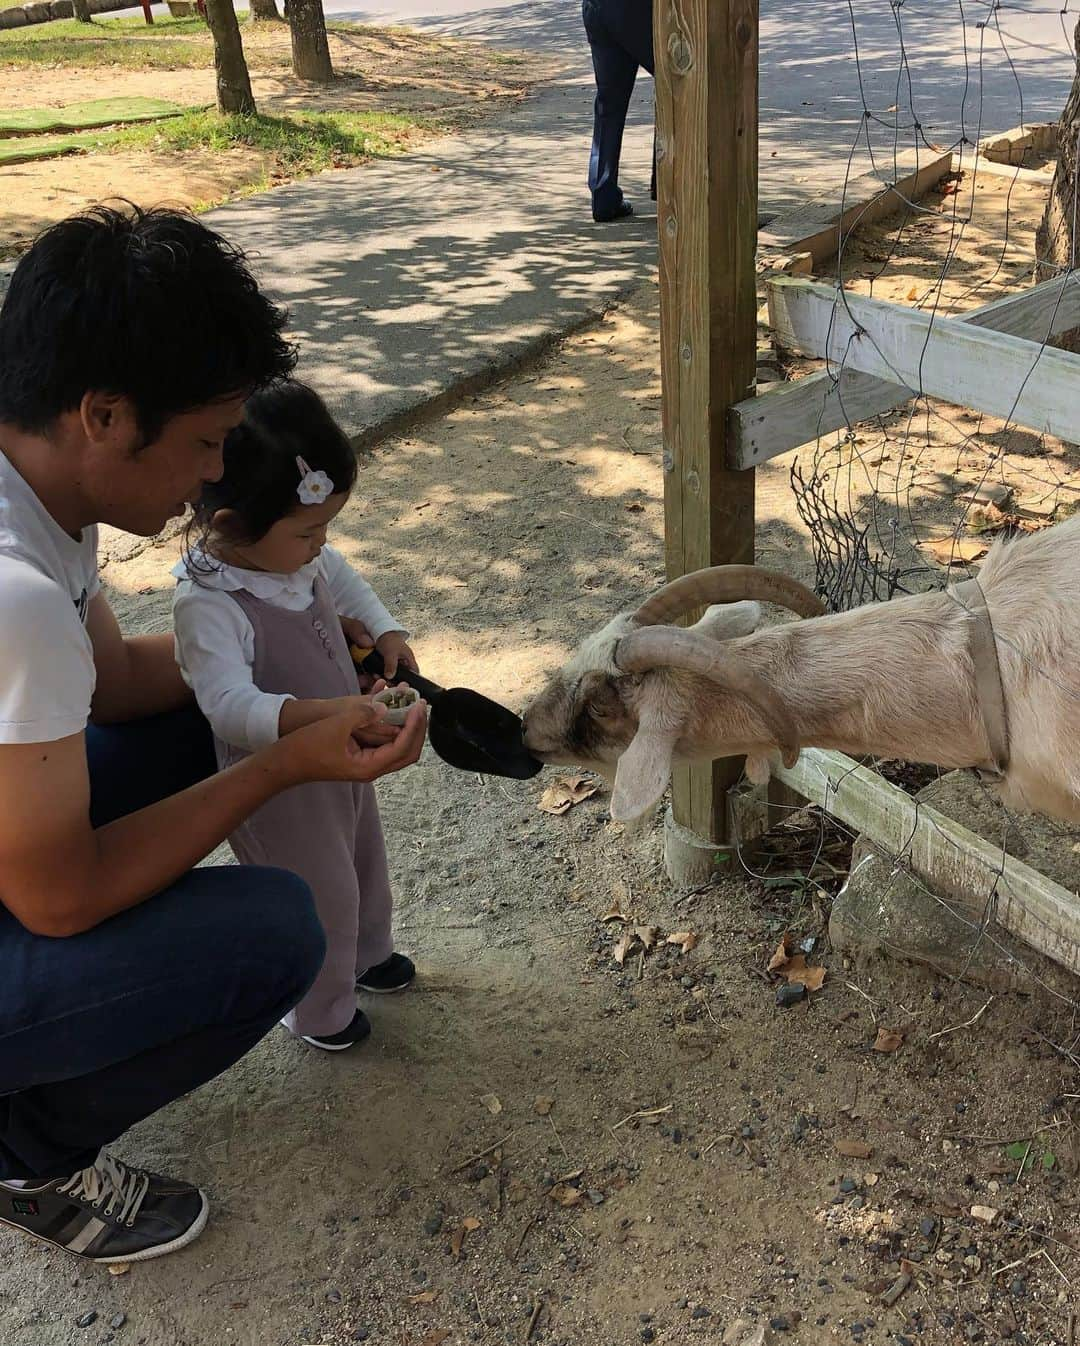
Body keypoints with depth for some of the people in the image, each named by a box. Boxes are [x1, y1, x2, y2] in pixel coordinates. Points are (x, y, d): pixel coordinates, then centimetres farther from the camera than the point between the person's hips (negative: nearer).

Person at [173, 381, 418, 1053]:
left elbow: (344, 582, 12)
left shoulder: (302, 555, -10)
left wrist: (387, 632, -3)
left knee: (365, 864, 29)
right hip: (280, 787, -8)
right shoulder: (206, 605, -34)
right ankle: (319, 1013, 40)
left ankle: (369, 953, 59)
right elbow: (231, 706, -44)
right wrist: (328, 713, -55)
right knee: (323, 896, 12)